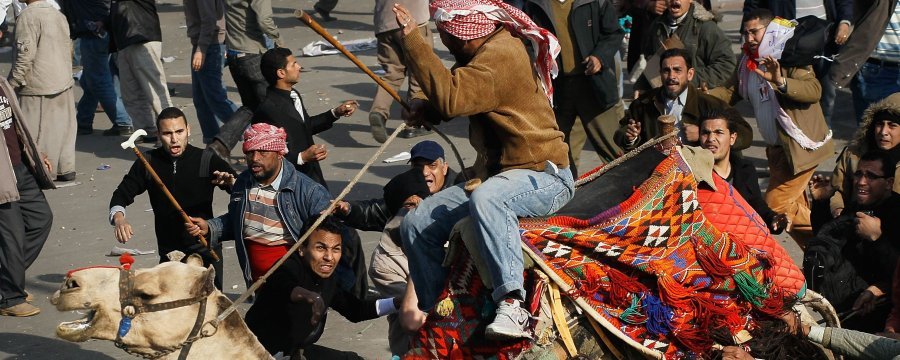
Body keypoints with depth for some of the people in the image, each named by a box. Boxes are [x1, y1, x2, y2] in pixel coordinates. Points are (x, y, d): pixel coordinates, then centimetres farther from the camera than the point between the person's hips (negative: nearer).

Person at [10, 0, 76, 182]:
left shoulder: (27, 17, -14)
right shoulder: (58, 15, 12)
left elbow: (25, 53, -18)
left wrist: (13, 83, -12)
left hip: (37, 86, -8)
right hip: (64, 84, 8)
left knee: (37, 132, -2)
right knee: (62, 127, 12)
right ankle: (66, 168, 17)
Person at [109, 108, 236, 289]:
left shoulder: (207, 161, -7)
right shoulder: (148, 163, 1)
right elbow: (122, 194, 5)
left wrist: (230, 181, -37)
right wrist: (119, 218, -16)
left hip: (204, 249, -2)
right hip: (169, 252, 2)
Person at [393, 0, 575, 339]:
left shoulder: (499, 56, -20)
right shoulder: (489, 48, 11)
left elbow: (450, 99, -32)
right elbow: (454, 97, 24)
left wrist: (412, 38, -28)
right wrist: (424, 104, 1)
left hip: (543, 175, -10)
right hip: (499, 173, 10)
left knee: (486, 198, -42)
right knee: (416, 224, 0)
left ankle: (511, 305, -46)